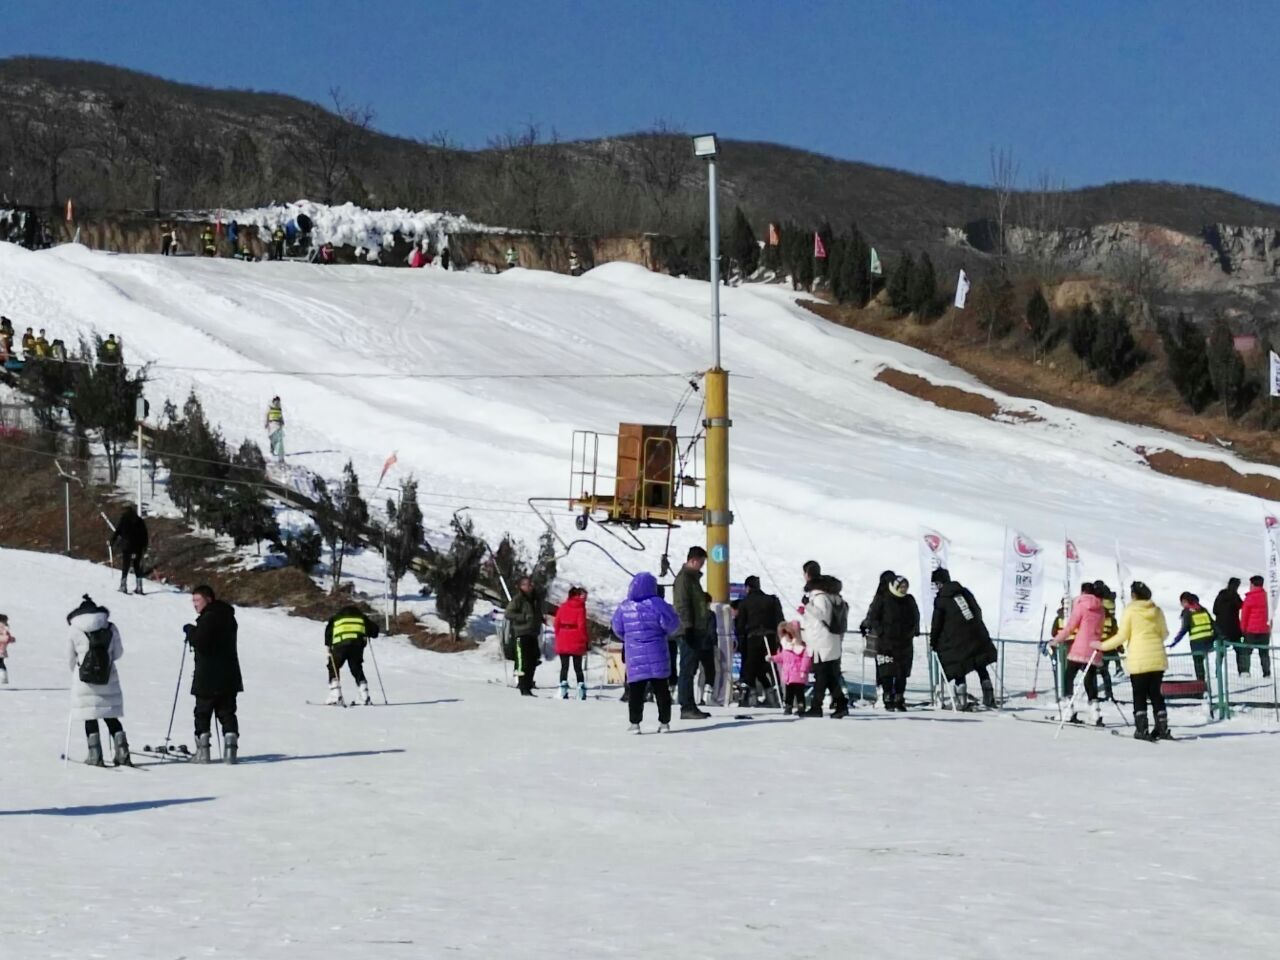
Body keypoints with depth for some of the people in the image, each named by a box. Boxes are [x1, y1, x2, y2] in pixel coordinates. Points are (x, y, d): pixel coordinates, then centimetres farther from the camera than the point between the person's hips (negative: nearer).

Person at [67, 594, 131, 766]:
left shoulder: (75, 630, -5)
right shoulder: (111, 628, 0)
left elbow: (71, 657, 4)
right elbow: (118, 652, 8)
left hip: (85, 681, -3)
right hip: (108, 679, 3)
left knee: (90, 719, 5)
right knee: (111, 718, 11)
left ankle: (95, 756, 1)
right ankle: (122, 753, 4)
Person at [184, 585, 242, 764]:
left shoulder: (209, 618, -15)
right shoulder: (227, 616, 14)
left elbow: (200, 643, -22)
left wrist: (190, 630, -7)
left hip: (208, 678, -8)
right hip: (229, 676, 8)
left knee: (202, 714, 2)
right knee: (227, 712, 9)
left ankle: (202, 750, 1)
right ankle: (231, 746, -4)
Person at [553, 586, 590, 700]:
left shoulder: (563, 607, 7)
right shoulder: (580, 608, -6)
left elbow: (556, 623, 5)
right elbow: (582, 625, -11)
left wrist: (558, 637, 13)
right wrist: (586, 639, -2)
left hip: (562, 642, 3)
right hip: (577, 643, -3)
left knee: (564, 667, 7)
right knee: (578, 667, 6)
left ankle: (563, 690, -4)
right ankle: (581, 690, -1)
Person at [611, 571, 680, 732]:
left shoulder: (624, 607, -2)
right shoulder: (656, 604, -11)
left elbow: (618, 628, 9)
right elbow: (672, 624, -6)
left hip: (635, 658, 1)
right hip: (657, 656, -1)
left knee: (635, 690, 4)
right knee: (661, 689, 9)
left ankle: (634, 723, -1)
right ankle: (664, 722, 10)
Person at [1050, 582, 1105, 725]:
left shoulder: (1081, 606, -3)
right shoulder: (1100, 610, 13)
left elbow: (1070, 626, -5)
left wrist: (1058, 640, 7)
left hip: (1079, 649, -5)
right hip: (1094, 651, 5)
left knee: (1069, 677, 2)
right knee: (1090, 680, 9)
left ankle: (1068, 712, -10)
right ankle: (1095, 715, 1)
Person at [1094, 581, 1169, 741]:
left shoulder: (1130, 611, -6)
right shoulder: (1157, 611, 6)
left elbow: (1122, 636, -8)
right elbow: (1164, 633, 14)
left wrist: (1103, 646, 3)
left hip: (1139, 660, -4)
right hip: (1158, 658, 4)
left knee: (1139, 695, 3)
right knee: (1156, 693, 12)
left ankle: (1142, 729, 0)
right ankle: (1162, 729, 10)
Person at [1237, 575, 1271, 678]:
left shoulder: (1250, 598, -9)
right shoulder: (1267, 596, 5)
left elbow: (1244, 615, -5)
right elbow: (1270, 613, 13)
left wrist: (1243, 629, 4)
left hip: (1252, 630, -5)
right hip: (1265, 630, 5)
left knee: (1245, 651, 1)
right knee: (1264, 652, 9)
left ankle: (1245, 671, -11)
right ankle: (1267, 673, 4)